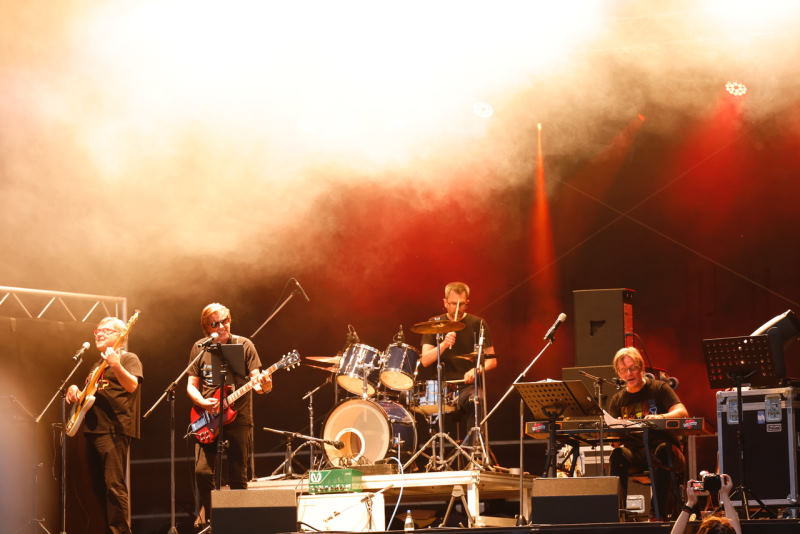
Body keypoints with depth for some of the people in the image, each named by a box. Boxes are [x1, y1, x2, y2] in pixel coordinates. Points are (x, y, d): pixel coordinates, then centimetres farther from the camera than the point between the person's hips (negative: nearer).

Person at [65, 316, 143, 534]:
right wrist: (74, 391, 11)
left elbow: (132, 386, -19)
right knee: (99, 488, 9)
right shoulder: (97, 364, 25)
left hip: (114, 431, -9)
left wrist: (116, 366, -36)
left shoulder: (129, 359, 0)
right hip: (93, 430, 9)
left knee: (114, 486, -16)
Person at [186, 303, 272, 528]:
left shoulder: (244, 345, 1)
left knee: (238, 476, 0)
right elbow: (192, 385, 9)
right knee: (203, 471, -8)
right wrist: (203, 402, -11)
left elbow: (255, 379, -4)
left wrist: (262, 385, -28)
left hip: (238, 418, -1)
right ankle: (204, 518, 9)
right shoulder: (199, 348, 7)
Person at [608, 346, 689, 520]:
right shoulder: (617, 400, 17)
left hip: (660, 443, -2)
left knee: (662, 451, -39)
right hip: (633, 449, 2)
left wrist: (660, 417, -30)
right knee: (617, 455, -33)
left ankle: (662, 511, -41)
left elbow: (682, 412, -9)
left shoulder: (659, 388, 7)